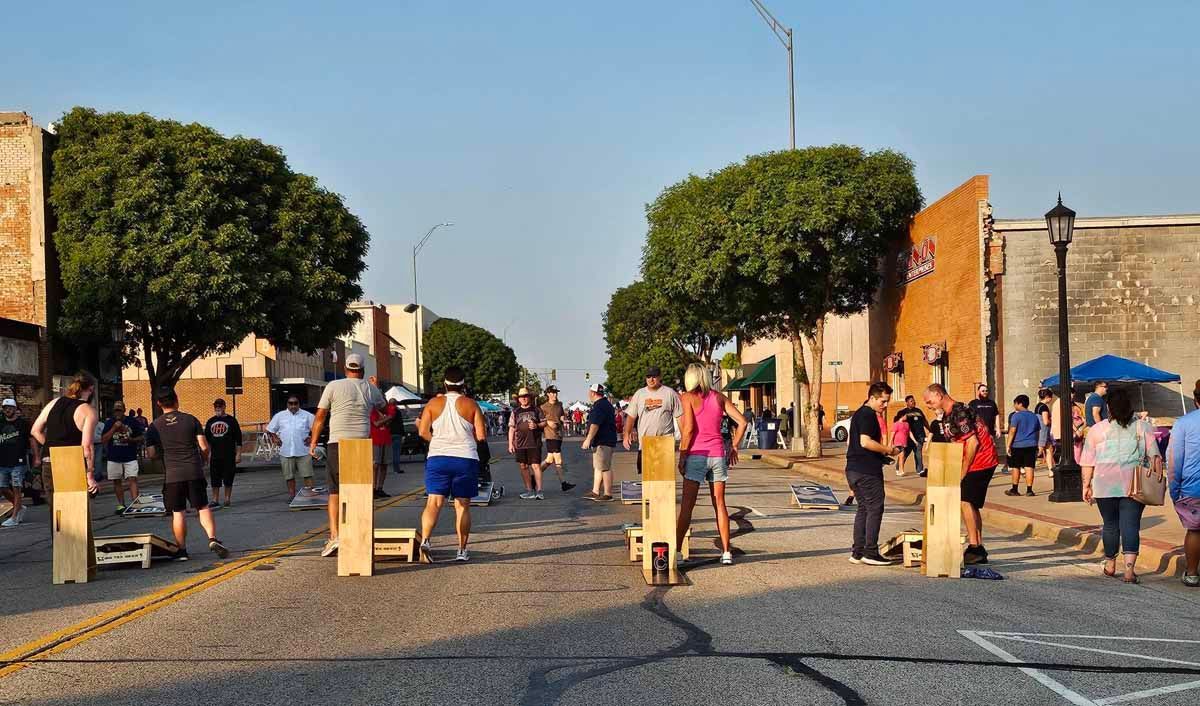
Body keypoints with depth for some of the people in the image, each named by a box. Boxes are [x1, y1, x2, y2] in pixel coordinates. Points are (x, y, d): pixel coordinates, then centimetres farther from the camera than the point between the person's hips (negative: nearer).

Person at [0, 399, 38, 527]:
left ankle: (14, 518, -4)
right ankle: (19, 508, 26)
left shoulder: (23, 422, 1)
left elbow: (32, 439, 1)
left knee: (16, 489, -6)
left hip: (18, 462, -5)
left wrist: (36, 457, -3)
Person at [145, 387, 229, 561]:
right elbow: (205, 447, -2)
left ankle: (181, 550, 9)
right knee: (203, 507, 9)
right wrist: (203, 460, 18)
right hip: (194, 472, 0)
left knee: (178, 512, 7)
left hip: (171, 475, 0)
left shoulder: (154, 427, 1)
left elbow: (152, 454, 0)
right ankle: (212, 538, -8)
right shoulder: (191, 420, 0)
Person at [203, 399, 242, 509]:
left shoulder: (231, 420, 0)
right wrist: (208, 453, 10)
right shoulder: (210, 422, 11)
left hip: (229, 455, -3)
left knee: (228, 479, 2)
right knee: (215, 479, 3)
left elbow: (238, 439, -1)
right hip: (215, 456, 3)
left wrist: (238, 454, -6)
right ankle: (215, 500, 9)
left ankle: (227, 499, 12)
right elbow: (207, 439, 17)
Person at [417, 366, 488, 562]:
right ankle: (462, 551, 8)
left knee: (434, 502, -5)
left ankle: (425, 540, -27)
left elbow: (423, 432, -2)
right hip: (466, 459, 0)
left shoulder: (434, 403, 3)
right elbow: (481, 436, -3)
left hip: (437, 458, 0)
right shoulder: (471, 405, 0)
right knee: (462, 505, 7)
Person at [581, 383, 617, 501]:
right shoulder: (605, 404, 19)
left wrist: (588, 439, -27)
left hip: (603, 442, -11)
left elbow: (595, 425, -25)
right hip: (602, 441, 11)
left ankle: (607, 494, -7)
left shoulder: (600, 406, -17)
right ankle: (595, 492, 20)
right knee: (597, 466, 15)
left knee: (605, 468, -8)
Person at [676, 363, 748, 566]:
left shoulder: (687, 397, -4)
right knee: (719, 504, 10)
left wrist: (682, 456, -7)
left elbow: (688, 428, -13)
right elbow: (743, 422, 5)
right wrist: (734, 447, 12)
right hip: (718, 454, 4)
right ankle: (726, 552, 9)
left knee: (687, 505, 0)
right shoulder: (719, 397, 8)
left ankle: (676, 550, -2)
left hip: (696, 454, -4)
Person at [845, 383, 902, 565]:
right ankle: (870, 553, -4)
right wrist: (888, 450, -13)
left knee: (863, 509, 13)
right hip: (867, 471, -10)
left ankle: (857, 552, 14)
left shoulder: (858, 414, 18)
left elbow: (850, 442, 25)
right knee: (875, 509, -4)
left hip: (853, 468, 10)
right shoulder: (868, 415, -13)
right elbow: (865, 442, -24)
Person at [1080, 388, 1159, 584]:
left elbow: (1088, 462, 3)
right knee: (1131, 524, -2)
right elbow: (1155, 456, 1)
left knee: (1110, 524, 14)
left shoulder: (1097, 429, 3)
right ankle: (1129, 567, -15)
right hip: (1133, 485, -1)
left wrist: (1086, 486, 8)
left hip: (1105, 485, 1)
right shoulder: (1143, 427, 5)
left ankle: (1110, 564, 29)